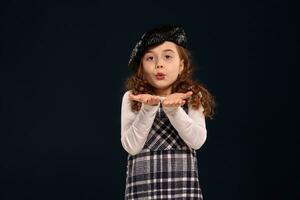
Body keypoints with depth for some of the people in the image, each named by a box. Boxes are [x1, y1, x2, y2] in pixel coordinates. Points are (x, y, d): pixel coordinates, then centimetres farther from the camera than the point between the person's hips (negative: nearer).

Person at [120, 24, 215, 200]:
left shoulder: (193, 97, 3)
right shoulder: (132, 98, 2)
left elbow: (197, 141, -9)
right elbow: (131, 146, -8)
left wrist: (173, 109, -21)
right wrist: (148, 108, -18)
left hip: (183, 186, 0)